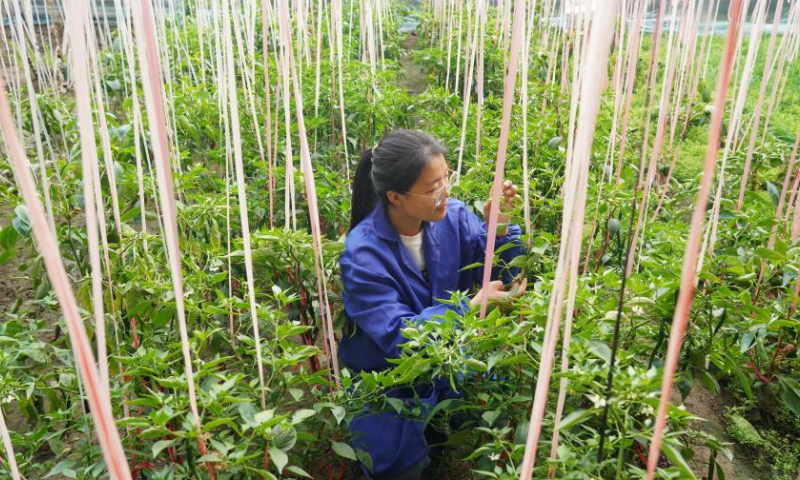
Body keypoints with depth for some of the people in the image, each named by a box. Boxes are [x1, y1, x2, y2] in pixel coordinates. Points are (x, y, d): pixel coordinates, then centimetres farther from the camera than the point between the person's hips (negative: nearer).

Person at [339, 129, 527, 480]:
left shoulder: (451, 216, -13)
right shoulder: (363, 254, -27)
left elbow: (499, 272, -7)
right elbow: (399, 338, -30)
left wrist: (499, 227, -27)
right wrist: (473, 305, -37)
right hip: (386, 378, -4)